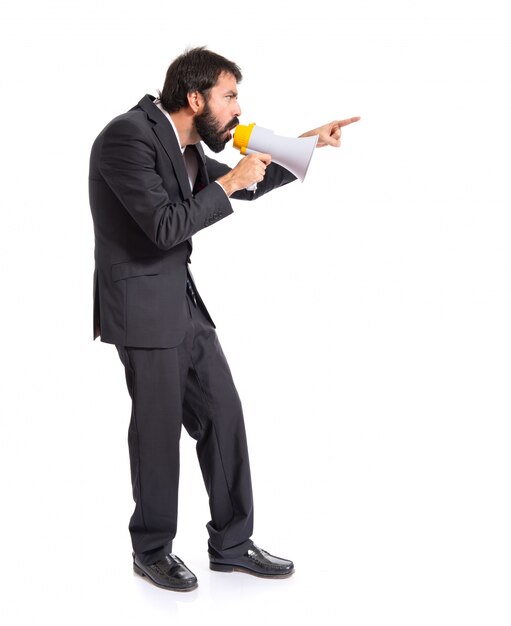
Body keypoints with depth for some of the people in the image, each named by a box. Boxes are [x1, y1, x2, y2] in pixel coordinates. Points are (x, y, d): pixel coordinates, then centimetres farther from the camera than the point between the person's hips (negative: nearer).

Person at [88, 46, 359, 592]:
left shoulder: (182, 145, 11)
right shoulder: (127, 136, -17)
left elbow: (247, 186, 23)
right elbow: (166, 225, -25)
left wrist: (308, 143, 16)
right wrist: (229, 183, -16)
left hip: (182, 302, 9)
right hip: (143, 307, -9)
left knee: (223, 417, 9)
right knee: (159, 429, 2)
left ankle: (231, 544, 21)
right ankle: (152, 550, 22)